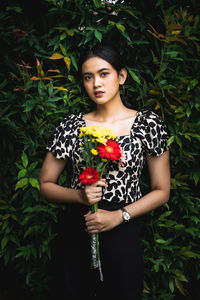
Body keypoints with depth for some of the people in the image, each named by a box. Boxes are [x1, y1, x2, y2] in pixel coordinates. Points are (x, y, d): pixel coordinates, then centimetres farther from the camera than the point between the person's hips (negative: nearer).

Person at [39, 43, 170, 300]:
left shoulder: (147, 123, -5)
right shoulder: (70, 126, 0)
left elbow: (161, 191, -2)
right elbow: (45, 185, 5)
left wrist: (119, 216, -15)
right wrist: (80, 195, -13)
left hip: (124, 233, -1)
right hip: (77, 232, 2)